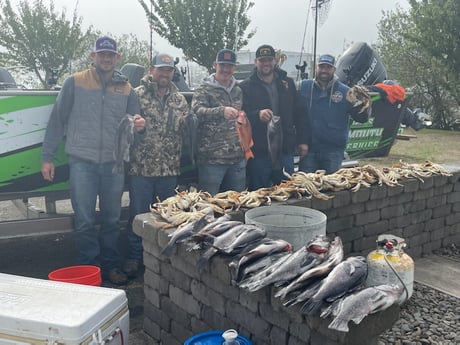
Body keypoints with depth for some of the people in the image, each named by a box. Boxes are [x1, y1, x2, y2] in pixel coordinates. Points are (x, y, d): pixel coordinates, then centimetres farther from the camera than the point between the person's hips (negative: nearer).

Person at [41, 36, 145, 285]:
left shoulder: (126, 89, 9)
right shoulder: (75, 82, 2)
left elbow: (132, 125, 13)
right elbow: (57, 120, 2)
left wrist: (138, 125, -12)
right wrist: (47, 156, -1)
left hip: (114, 164, 3)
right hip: (82, 162, -3)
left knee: (111, 220, 10)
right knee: (85, 221, -2)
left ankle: (110, 266, 24)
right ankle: (88, 268, 13)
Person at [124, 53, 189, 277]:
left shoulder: (179, 99, 11)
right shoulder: (137, 95, -1)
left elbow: (187, 130, 16)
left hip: (170, 168, 4)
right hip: (141, 167, -4)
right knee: (138, 214, 3)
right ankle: (134, 257, 17)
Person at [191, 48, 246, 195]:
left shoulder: (238, 91, 15)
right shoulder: (204, 90, -3)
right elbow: (197, 110, -22)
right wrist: (221, 111, -39)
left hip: (238, 158, 6)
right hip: (212, 159, -5)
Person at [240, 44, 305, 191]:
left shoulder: (288, 83, 11)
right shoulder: (246, 86, -1)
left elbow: (298, 113, 12)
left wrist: (302, 140, 9)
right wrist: (258, 114, -29)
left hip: (285, 150, 4)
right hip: (259, 151, -3)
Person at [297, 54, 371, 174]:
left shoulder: (345, 91, 2)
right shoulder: (304, 86, 3)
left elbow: (361, 118, 1)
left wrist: (362, 104, -18)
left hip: (333, 151, 0)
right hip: (308, 149, 1)